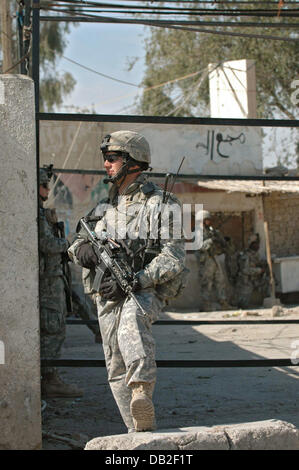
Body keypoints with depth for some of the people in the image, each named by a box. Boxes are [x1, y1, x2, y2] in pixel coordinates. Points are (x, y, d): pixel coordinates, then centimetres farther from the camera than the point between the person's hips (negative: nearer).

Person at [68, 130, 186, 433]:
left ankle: (142, 394, -55)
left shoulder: (160, 204, -6)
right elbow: (77, 243, 19)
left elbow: (173, 258, -12)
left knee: (131, 320, -39)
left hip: (146, 291, -7)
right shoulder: (105, 206, 14)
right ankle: (141, 435, 13)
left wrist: (134, 281, -23)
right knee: (117, 368, 4)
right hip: (108, 294, 7)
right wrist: (82, 248, -8)